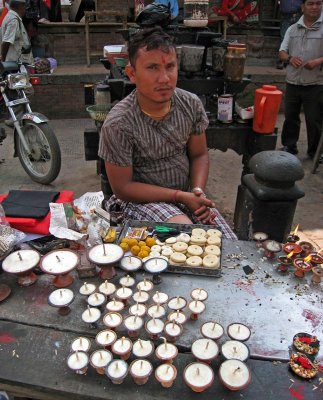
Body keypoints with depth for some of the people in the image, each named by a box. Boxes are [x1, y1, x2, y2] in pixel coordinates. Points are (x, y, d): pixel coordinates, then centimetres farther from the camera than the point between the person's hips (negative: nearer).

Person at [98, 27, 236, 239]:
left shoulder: (191, 104, -5)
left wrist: (198, 191, -13)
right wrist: (180, 196, -19)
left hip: (187, 194, 5)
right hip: (142, 198, -4)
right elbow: (122, 188, -14)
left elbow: (199, 155, 7)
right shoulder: (118, 124, -20)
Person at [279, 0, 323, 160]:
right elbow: (282, 52, 8)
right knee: (290, 117, 12)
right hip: (293, 82, 4)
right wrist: (290, 58, -14)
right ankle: (289, 146, 28)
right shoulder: (292, 29, 9)